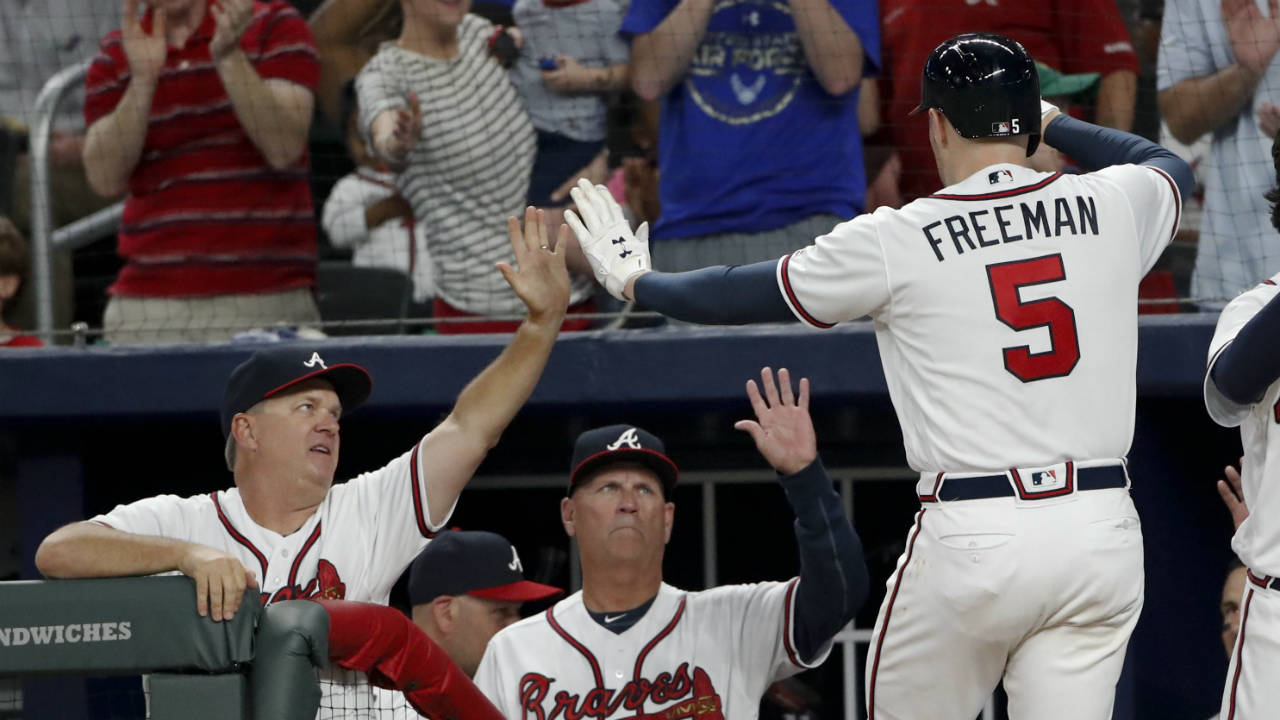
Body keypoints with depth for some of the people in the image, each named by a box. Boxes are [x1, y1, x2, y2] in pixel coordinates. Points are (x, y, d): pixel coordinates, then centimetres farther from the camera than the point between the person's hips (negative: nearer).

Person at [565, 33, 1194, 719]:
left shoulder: (897, 241, -4)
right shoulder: (1111, 205, 4)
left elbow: (745, 293, 8)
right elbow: (1169, 164, 31)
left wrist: (635, 281, 26)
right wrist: (1052, 123, 43)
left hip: (973, 536, -3)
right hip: (1102, 533, 3)